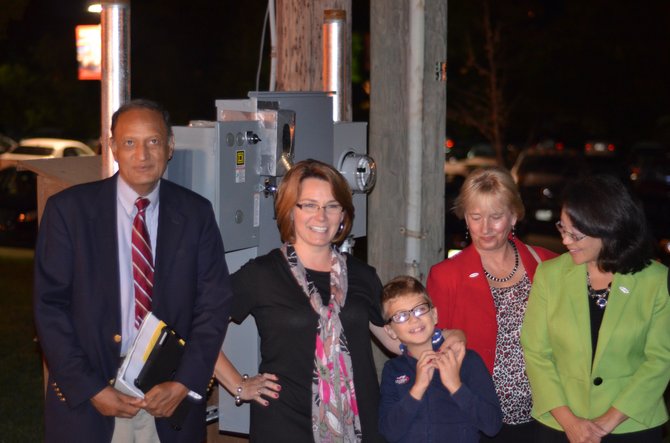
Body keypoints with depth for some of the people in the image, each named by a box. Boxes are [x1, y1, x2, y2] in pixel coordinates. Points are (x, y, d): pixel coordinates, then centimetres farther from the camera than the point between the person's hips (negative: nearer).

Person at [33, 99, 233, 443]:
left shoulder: (195, 213, 2)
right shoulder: (68, 209, -4)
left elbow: (214, 304, 0)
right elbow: (50, 307, -5)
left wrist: (184, 383, -10)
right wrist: (91, 390, -12)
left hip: (170, 401, 1)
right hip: (86, 401, -1)